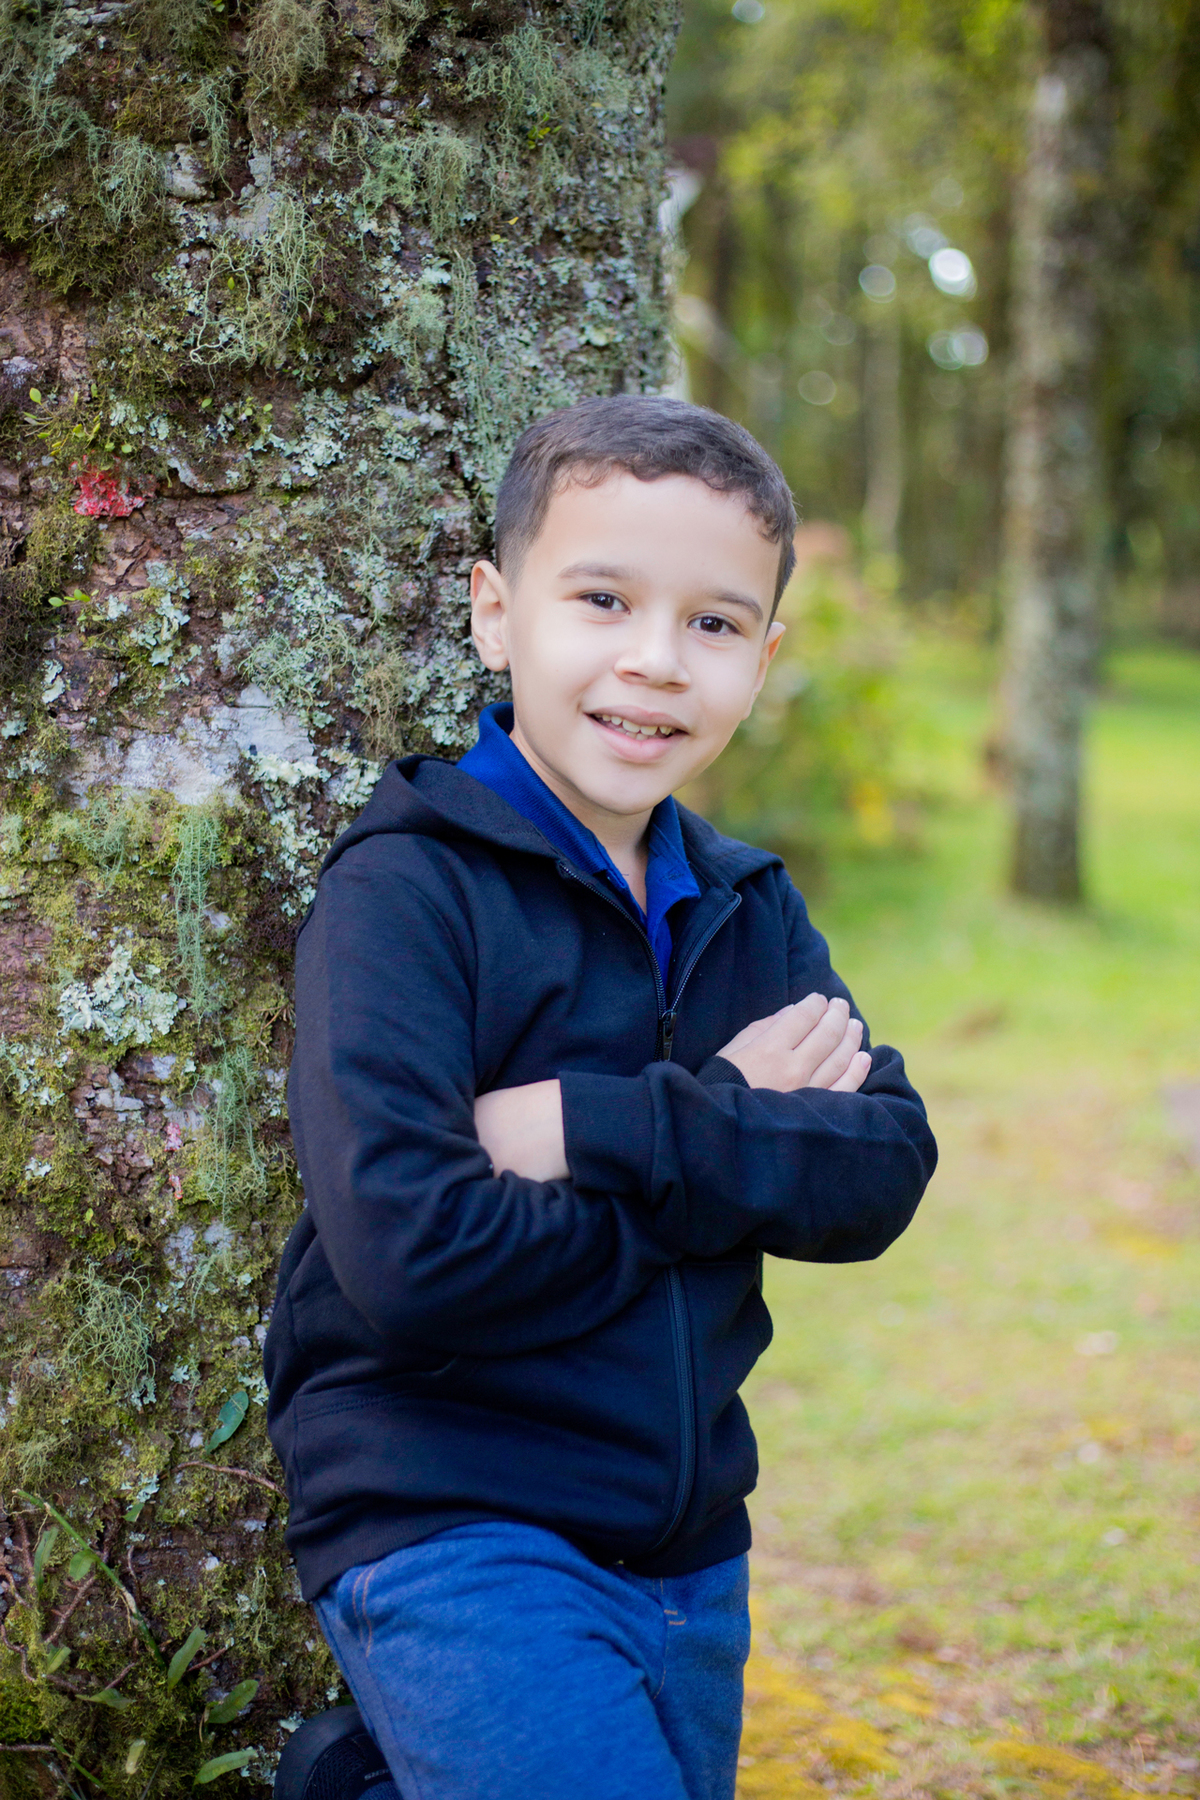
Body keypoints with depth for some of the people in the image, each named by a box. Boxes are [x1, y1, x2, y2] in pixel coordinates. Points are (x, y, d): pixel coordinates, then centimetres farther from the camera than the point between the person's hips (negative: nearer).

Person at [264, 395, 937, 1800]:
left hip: (691, 1553, 6)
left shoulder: (749, 909, 9)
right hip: (448, 1534, -6)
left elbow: (885, 1176, -5)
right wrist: (729, 1125, -13)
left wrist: (603, 1129, -18)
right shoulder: (407, 890, -11)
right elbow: (406, 1258, -22)